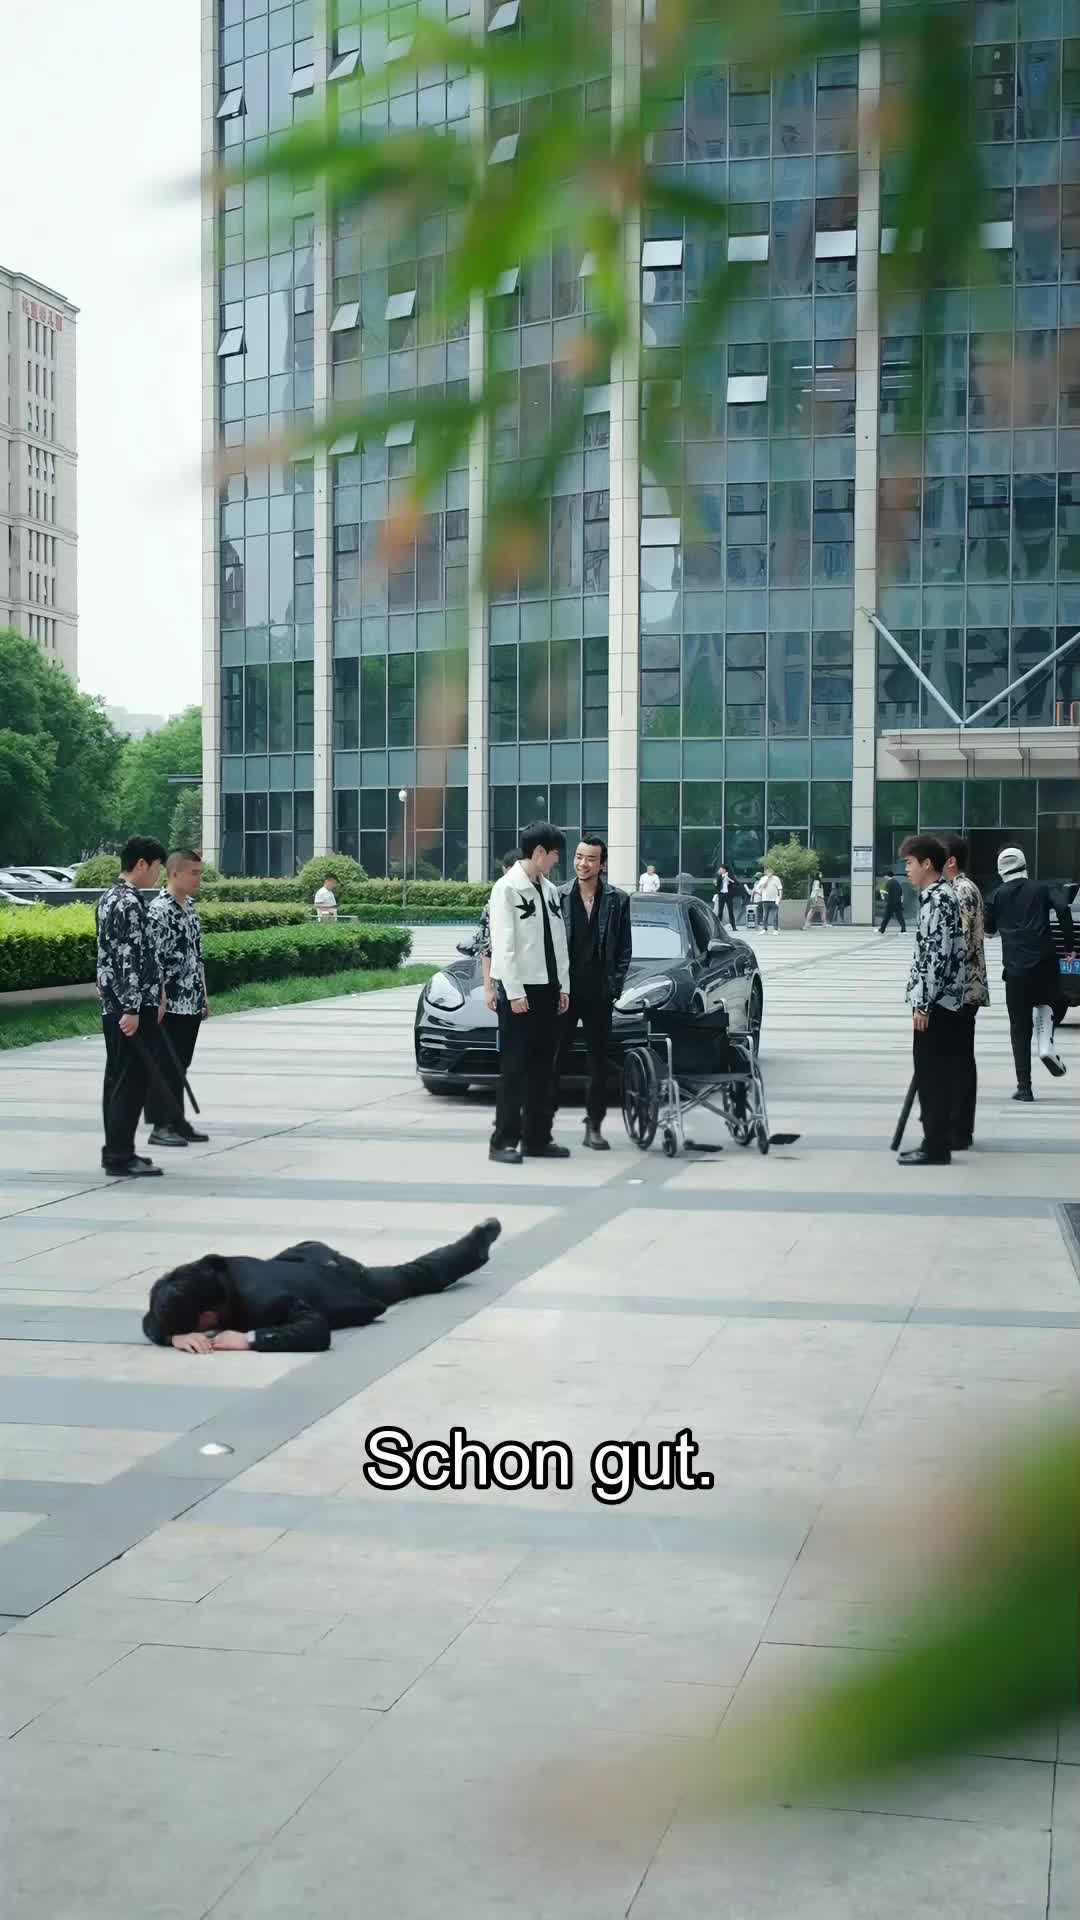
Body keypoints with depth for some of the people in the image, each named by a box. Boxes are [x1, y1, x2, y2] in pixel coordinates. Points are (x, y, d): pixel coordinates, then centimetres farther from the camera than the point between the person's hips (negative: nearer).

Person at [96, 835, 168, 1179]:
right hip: (131, 1007, -10)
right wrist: (133, 1008, -23)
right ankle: (120, 1157, -3)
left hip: (113, 1006, 10)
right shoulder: (130, 904, -17)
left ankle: (116, 1150, 19)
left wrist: (156, 993, 25)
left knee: (117, 1079, 13)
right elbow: (128, 960, -22)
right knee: (132, 1081, -5)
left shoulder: (109, 898, 15)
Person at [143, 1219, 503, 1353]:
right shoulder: (205, 1275, -32)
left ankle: (476, 1242, 57)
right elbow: (152, 1323, -22)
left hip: (336, 1281, -4)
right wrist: (176, 1335, -45)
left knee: (416, 1277, 27)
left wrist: (250, 1339, -59)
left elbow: (317, 1330, -54)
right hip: (303, 1258, 4)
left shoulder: (259, 1299, -50)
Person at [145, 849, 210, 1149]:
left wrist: (204, 994, 19)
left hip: (191, 1001, 8)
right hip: (170, 1003, -8)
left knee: (180, 1064, 13)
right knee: (164, 1064, -2)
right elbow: (152, 957, -18)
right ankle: (161, 1125, 2)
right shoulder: (159, 909, -15)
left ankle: (177, 1121, 20)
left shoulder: (191, 907, 14)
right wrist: (159, 999, -20)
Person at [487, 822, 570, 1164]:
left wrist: (563, 986, 9)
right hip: (518, 989, -7)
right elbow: (503, 944, -13)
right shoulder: (507, 888, -8)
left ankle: (537, 1138, 15)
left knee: (543, 1066, 9)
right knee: (514, 1066, -6)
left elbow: (559, 941, 14)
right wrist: (514, 991, -16)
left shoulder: (550, 890, 13)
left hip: (548, 988, 7)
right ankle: (504, 1141, -2)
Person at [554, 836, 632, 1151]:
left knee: (598, 1062, 5)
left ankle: (594, 1126, 12)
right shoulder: (558, 896, 2)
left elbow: (624, 949, 5)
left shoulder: (617, 901, 4)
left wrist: (614, 987, -3)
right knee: (554, 1059, 2)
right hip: (562, 991, -1)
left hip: (599, 994, 1)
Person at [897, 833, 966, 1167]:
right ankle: (935, 1142, 17)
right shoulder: (938, 896, 16)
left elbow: (938, 955, -21)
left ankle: (935, 1148, -1)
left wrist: (923, 1004, -20)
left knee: (932, 1076, -5)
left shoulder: (939, 899, -15)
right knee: (933, 1076, 12)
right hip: (939, 1001, 10)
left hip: (936, 1002, -10)